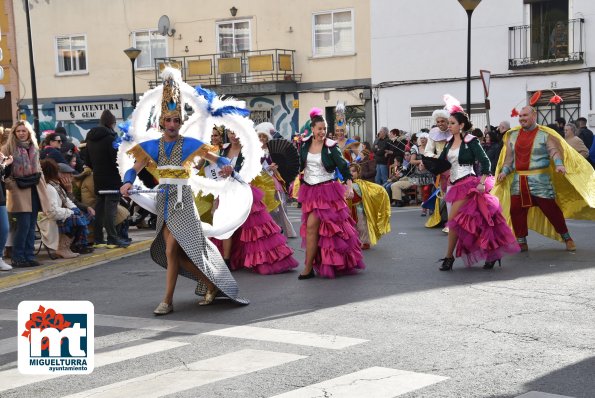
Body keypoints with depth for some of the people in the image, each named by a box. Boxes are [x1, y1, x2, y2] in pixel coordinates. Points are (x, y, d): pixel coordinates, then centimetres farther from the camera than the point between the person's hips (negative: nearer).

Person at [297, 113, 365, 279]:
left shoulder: (330, 147, -8)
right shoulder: (305, 144, 4)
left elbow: (343, 166, -13)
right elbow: (299, 165, 15)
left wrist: (349, 186, -24)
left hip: (326, 191, -5)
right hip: (308, 189, 5)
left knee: (311, 226, -13)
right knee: (318, 228, 8)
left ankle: (308, 268, -6)